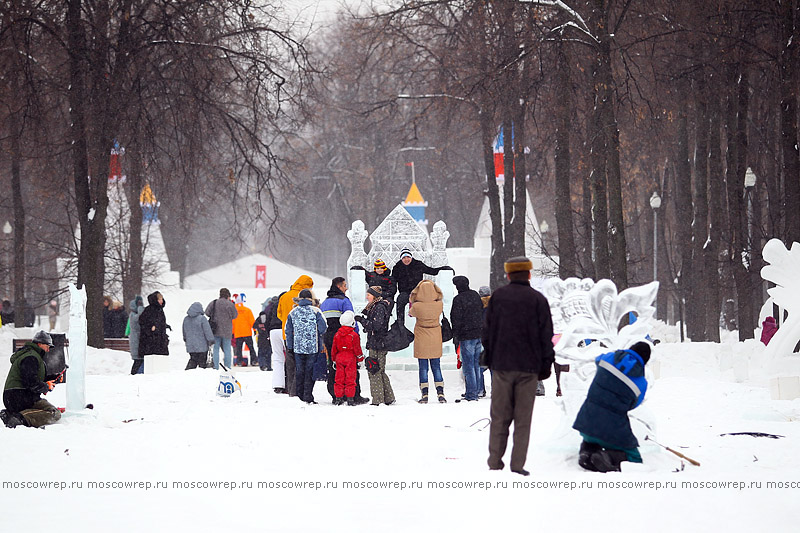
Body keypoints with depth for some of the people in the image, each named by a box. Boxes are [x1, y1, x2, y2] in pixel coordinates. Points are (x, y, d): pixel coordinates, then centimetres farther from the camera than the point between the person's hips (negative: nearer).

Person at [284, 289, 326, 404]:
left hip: (298, 347, 3)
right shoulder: (315, 311, -4)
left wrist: (289, 348, 15)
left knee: (299, 372, 11)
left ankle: (298, 396, 12)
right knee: (310, 372, 2)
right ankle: (308, 397, -2)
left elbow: (288, 332, 9)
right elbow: (322, 328, -7)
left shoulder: (292, 313, 6)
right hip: (313, 347, -3)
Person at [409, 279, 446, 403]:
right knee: (436, 367, 10)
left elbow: (411, 313, 4)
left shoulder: (416, 306, -18)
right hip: (435, 340, 2)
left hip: (421, 340, -2)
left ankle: (424, 394, 2)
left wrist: (411, 302, 22)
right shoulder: (439, 305, -12)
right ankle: (440, 393, 4)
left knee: (423, 368, 5)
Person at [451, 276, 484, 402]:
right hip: (479, 334, 7)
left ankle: (471, 394, -4)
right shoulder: (475, 296, 10)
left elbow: (456, 319, -14)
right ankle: (478, 389, 22)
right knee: (477, 363, 16)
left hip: (467, 336, -7)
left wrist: (455, 335, -6)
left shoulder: (459, 299, -14)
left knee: (468, 364, -4)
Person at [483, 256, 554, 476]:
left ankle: (495, 463, 4)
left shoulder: (497, 297, 3)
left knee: (499, 418, 6)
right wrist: (545, 367, 7)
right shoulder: (538, 300, -2)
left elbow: (487, 332, 6)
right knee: (522, 419, 3)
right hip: (529, 368, -1)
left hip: (501, 367, 1)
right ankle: (518, 465, 0)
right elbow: (546, 337, -1)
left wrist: (491, 359, 17)